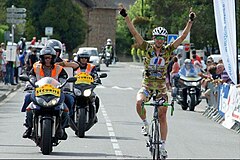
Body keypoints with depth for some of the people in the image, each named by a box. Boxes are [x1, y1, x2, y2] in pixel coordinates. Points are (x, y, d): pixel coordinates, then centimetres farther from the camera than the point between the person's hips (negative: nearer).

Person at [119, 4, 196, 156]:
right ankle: (145, 123, -3)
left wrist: (190, 21, -15)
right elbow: (134, 32, -9)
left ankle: (163, 145, 8)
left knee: (162, 116, 0)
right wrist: (125, 16, -16)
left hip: (161, 86, 1)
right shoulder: (148, 48, -4)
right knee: (139, 102, -31)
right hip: (147, 85, -1)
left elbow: (183, 36, -6)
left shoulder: (168, 50, -2)